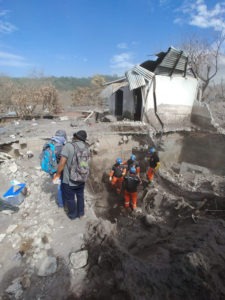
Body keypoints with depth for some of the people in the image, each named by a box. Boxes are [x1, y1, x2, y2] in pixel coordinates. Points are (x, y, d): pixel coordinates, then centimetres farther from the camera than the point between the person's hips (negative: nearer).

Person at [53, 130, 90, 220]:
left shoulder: (68, 146, -20)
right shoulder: (86, 147, -3)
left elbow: (62, 163, -22)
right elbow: (86, 161, 4)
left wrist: (58, 174, -7)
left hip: (69, 180, -5)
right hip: (82, 178, 5)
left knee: (70, 198, 19)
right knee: (80, 195, 26)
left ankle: (73, 215, 39)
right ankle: (81, 213, 43)